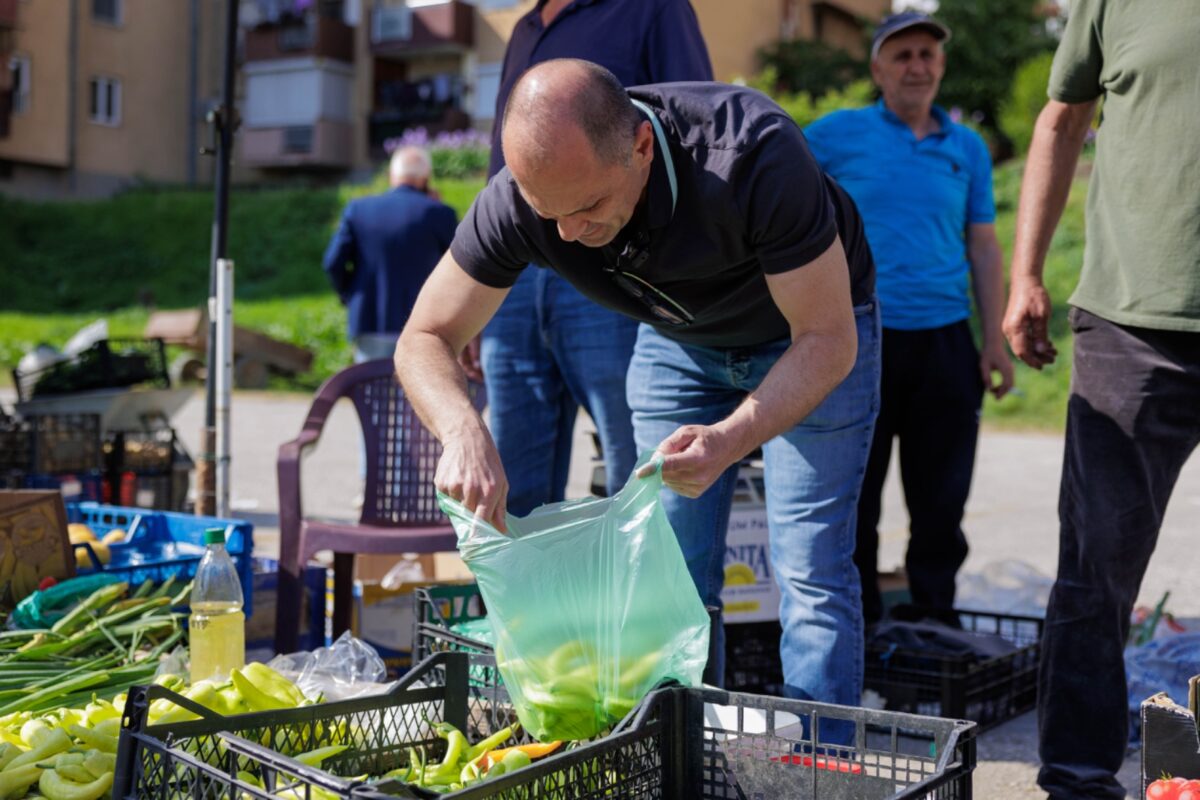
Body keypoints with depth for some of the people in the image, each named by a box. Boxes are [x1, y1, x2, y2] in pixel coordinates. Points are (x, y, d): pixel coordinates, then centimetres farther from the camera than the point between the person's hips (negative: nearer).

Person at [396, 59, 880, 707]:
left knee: (811, 575, -9)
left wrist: (729, 441, -49)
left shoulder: (756, 155, -40)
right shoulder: (518, 199, -29)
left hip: (811, 330, -3)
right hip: (678, 339, 4)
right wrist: (464, 431, -42)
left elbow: (827, 339, -33)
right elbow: (424, 341, -20)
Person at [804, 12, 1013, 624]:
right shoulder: (840, 134, 3)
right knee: (854, 500, 4)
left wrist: (995, 341, 6)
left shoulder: (968, 149, 12)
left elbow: (984, 249, 12)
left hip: (945, 344, 3)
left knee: (941, 504, 8)